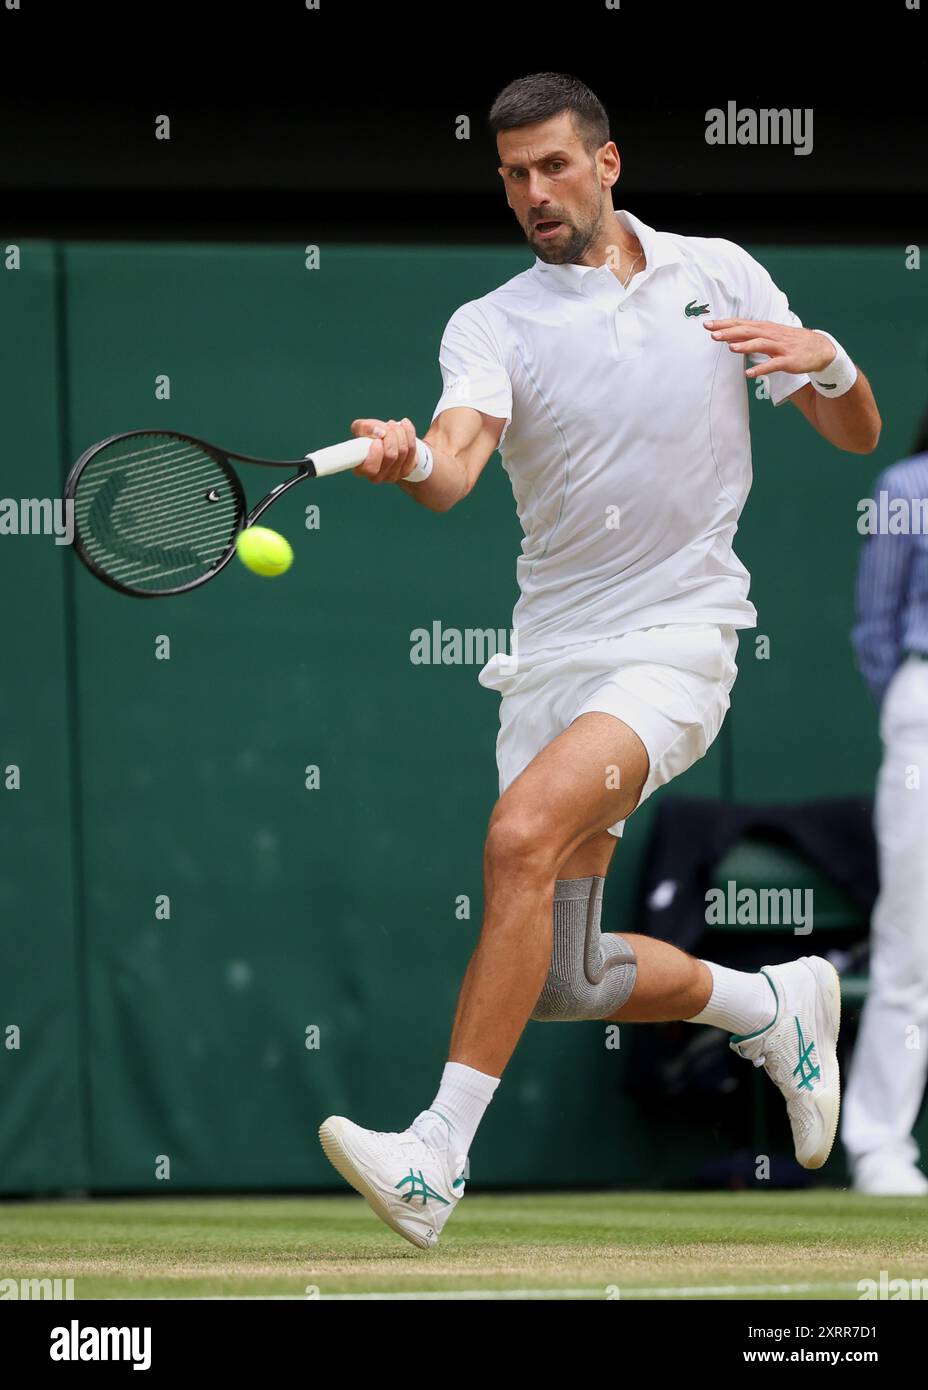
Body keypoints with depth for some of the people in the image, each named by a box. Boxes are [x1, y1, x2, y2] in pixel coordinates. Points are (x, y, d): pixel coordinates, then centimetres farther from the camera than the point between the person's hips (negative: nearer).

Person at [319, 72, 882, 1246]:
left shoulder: (717, 274, 5)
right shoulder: (491, 324, 2)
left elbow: (857, 435, 12)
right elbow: (456, 466, -19)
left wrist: (827, 359, -11)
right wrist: (410, 461, -43)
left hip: (676, 640, -3)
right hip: (552, 654, 3)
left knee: (522, 832, -29)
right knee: (565, 985, 4)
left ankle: (438, 1158, -29)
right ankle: (772, 1007, 34)